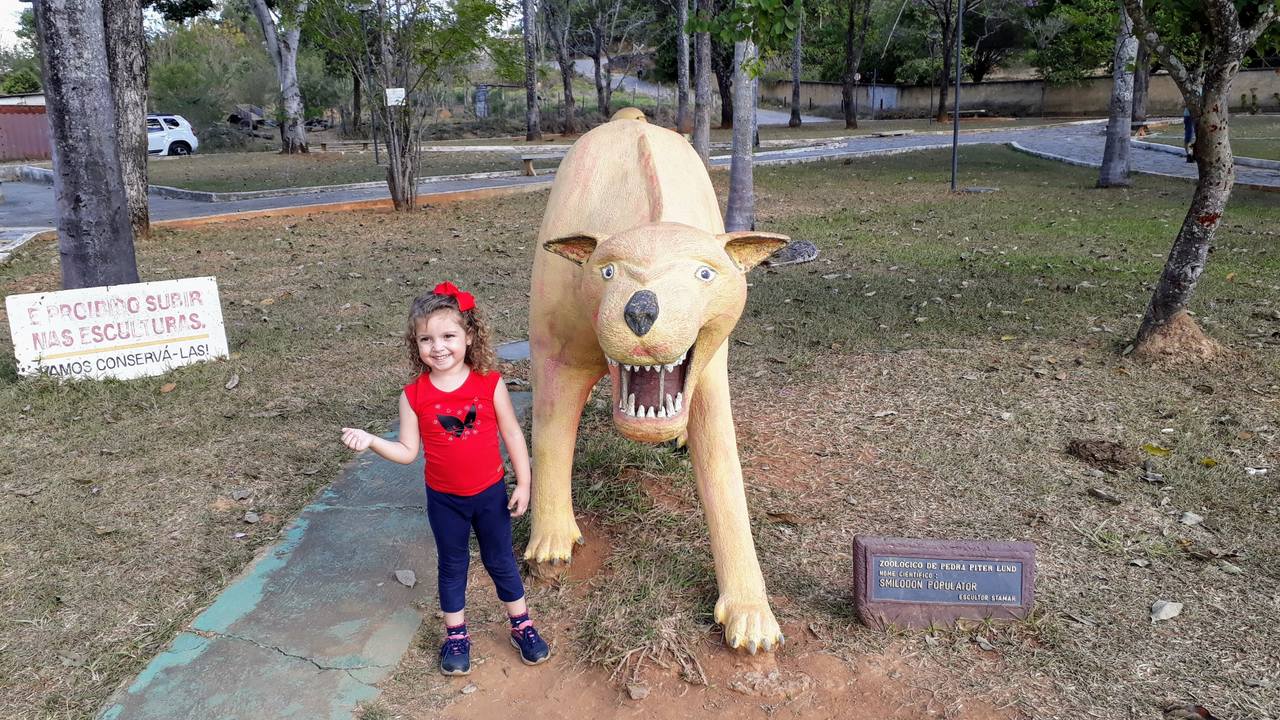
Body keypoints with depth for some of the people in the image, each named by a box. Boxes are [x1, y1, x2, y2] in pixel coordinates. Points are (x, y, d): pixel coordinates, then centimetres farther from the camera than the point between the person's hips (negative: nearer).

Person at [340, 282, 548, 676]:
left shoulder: (490, 384, -15)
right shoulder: (414, 396, -12)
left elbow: (513, 435, -6)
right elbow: (407, 451, -7)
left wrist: (523, 483, -5)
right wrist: (370, 440, -22)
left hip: (490, 493, -1)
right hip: (444, 500, 1)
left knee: (500, 560, 16)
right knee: (452, 565, 18)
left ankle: (522, 626, 35)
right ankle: (456, 635, 36)